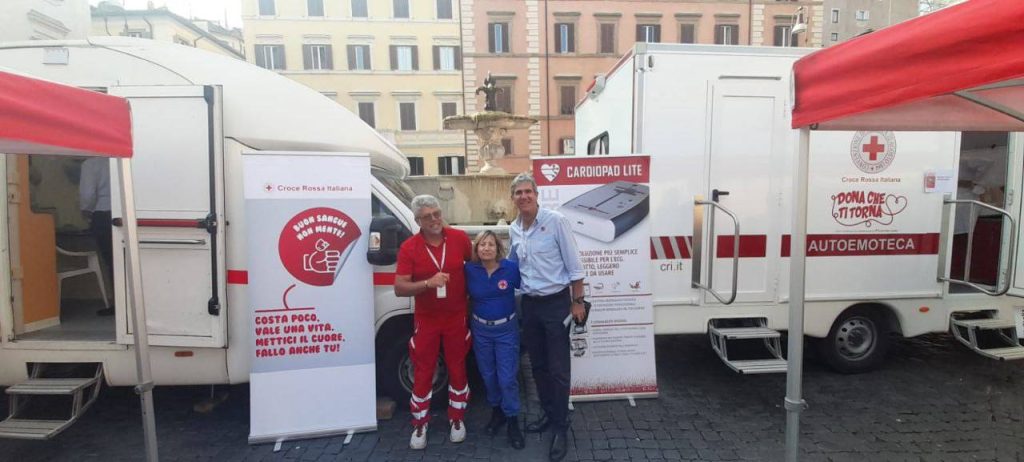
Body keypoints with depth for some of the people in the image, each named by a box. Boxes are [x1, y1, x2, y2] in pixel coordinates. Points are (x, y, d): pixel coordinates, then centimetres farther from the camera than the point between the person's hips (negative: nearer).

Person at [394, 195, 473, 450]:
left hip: (457, 317, 1)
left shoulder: (459, 238, -9)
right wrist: (428, 283, -34)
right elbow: (399, 288, -17)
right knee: (423, 373, 9)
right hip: (426, 320, -1)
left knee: (457, 369, 13)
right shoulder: (408, 247, -13)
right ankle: (420, 425, 28)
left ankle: (457, 420, 33)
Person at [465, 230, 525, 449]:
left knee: (508, 378, -1)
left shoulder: (511, 268, -14)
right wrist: (468, 320, -3)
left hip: (506, 329, -2)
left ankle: (512, 421, 18)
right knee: (488, 375, 16)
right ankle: (496, 411, 38)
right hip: (480, 329, 2)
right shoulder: (470, 270, -10)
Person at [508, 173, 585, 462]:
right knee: (538, 365, 16)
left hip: (556, 303, -6)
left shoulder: (556, 221, -13)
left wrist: (577, 302, -10)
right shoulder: (513, 229, 5)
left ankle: (561, 428, 15)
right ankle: (549, 414, 35)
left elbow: (574, 265, -11)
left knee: (558, 369, 0)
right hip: (529, 304, 6)